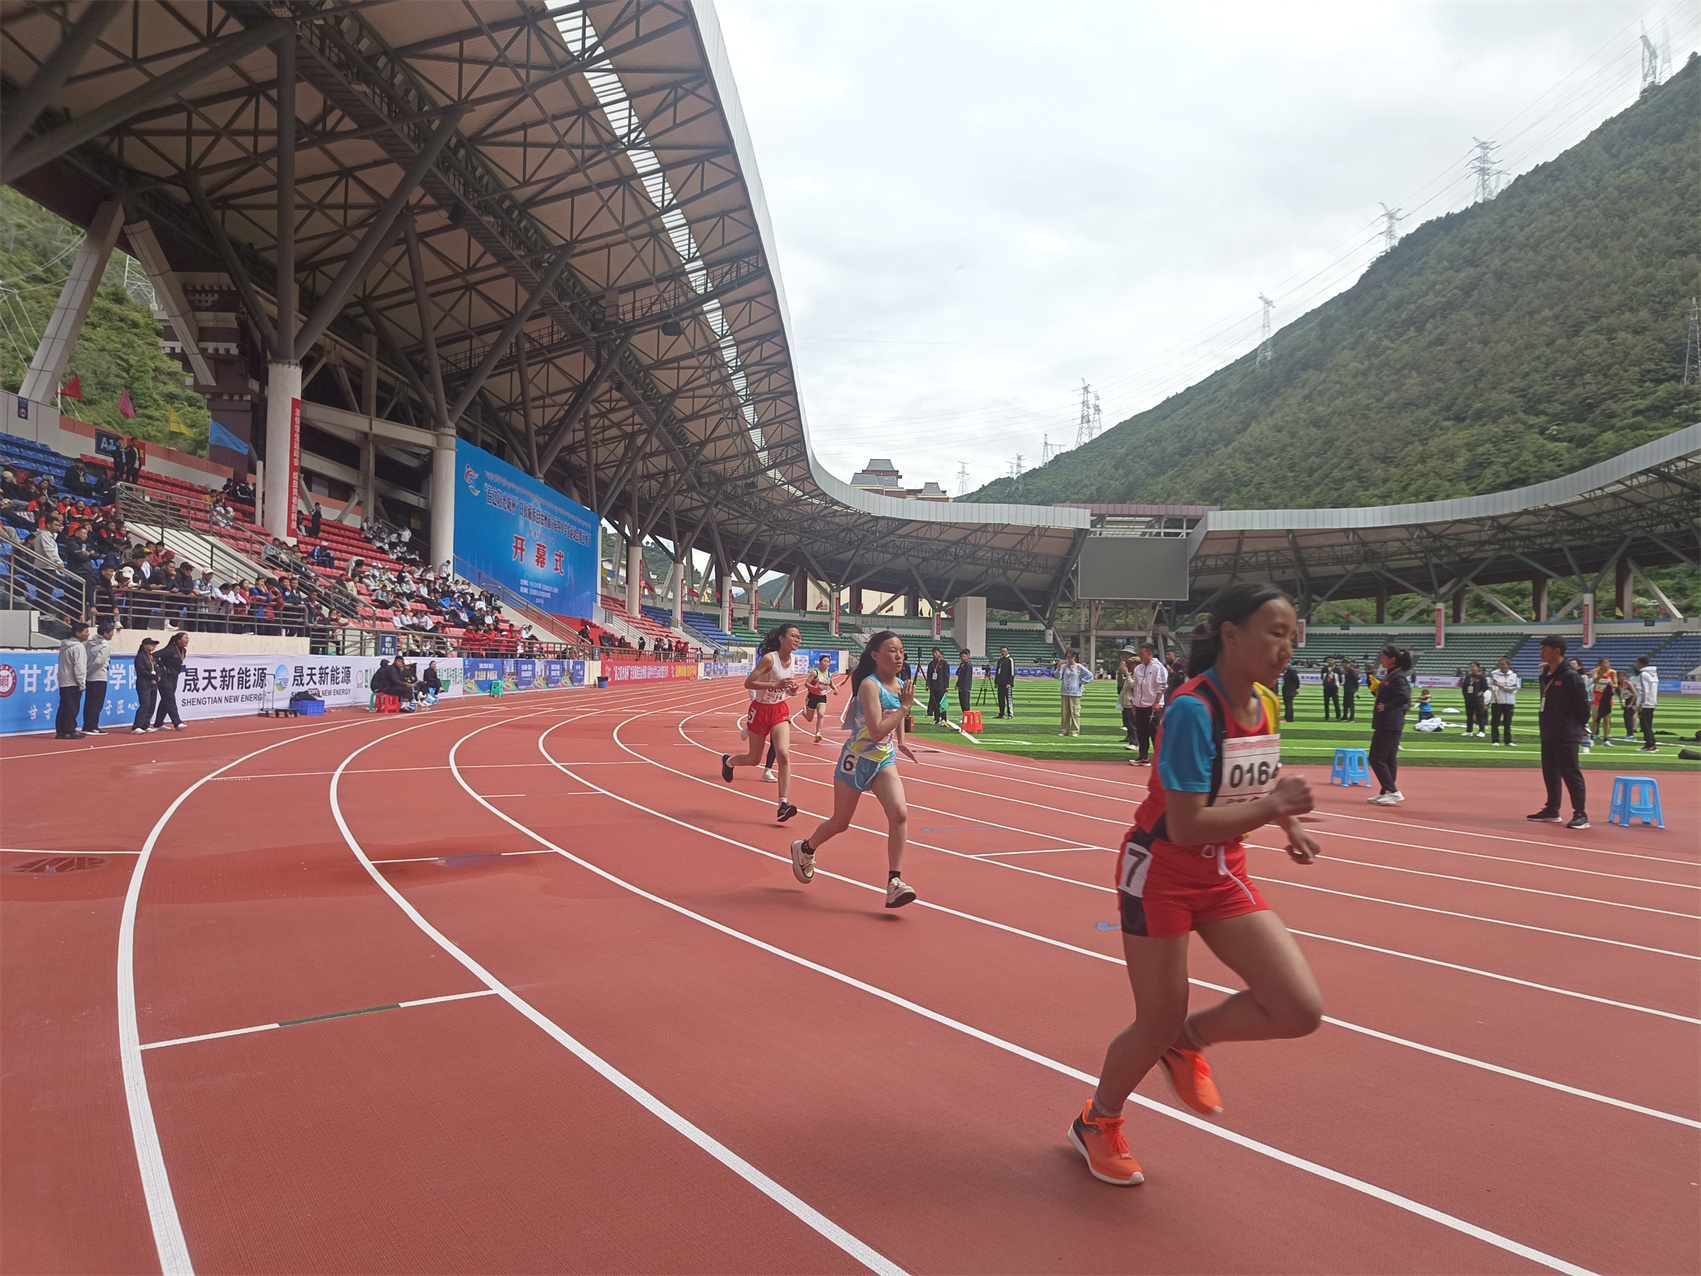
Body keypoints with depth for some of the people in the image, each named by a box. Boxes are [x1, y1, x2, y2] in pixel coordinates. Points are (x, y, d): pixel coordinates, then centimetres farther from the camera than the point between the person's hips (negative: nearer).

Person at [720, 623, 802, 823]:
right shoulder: (769, 658, -20)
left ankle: (783, 804, -18)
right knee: (754, 759, 10)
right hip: (761, 709, -4)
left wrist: (791, 689, -3)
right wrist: (776, 684, -32)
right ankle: (727, 761, 45)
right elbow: (748, 683, -23)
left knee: (783, 754, -16)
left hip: (780, 710, 5)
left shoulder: (791, 660, 1)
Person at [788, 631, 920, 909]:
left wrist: (901, 742, 18)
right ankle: (805, 849, 42)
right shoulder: (869, 685, -21)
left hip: (885, 760, 5)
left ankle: (894, 883, -15)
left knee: (899, 813, -18)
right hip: (857, 759, -5)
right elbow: (877, 731, -30)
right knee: (840, 822, 11)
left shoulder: (900, 684, 1)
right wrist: (905, 706, -25)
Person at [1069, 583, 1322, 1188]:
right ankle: (1096, 1123, 33)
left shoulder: (1266, 706, -1)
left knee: (1301, 1009, -7)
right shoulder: (1192, 710, -25)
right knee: (1159, 1023, 3)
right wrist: (1271, 808, -33)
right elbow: (1186, 827, -28)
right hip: (1161, 872, -7)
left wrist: (1289, 824, 8)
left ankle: (1188, 1038, 21)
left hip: (1222, 876, 7)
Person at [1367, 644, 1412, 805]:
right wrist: (1377, 689, 5)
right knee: (1389, 759, 13)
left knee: (1377, 758, -8)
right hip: (1387, 724, 10)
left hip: (1389, 725, -10)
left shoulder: (1397, 677, -17)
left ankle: (1393, 792, -7)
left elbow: (1404, 697, -30)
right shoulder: (1390, 675, 13)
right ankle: (1386, 793, 18)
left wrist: (1386, 707, -23)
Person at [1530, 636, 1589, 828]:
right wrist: (1544, 722, 13)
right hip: (1548, 733, 9)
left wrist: (1580, 726, -4)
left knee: (1570, 773, -7)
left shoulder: (1570, 675, -15)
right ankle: (1552, 810, 25)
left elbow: (1582, 703, -13)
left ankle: (1581, 815, -1)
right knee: (1550, 772, 15)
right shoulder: (1546, 673, 11)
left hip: (1566, 735, -9)